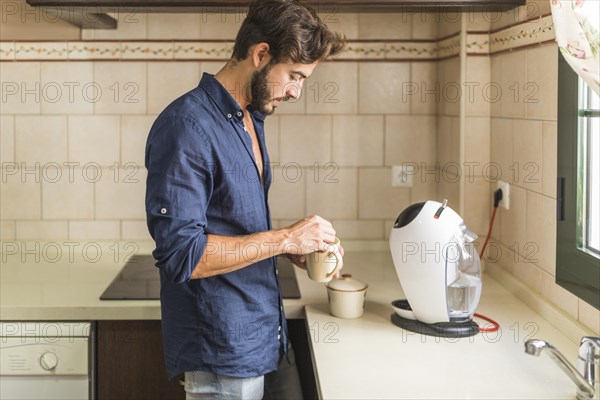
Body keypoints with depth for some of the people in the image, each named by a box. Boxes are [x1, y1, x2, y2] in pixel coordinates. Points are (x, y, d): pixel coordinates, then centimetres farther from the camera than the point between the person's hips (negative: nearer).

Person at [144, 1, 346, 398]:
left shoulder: (251, 119, 10)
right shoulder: (187, 126, -20)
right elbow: (181, 254, -26)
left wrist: (297, 252, 2)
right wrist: (284, 239, -21)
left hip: (272, 336, 9)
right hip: (224, 353, -9)